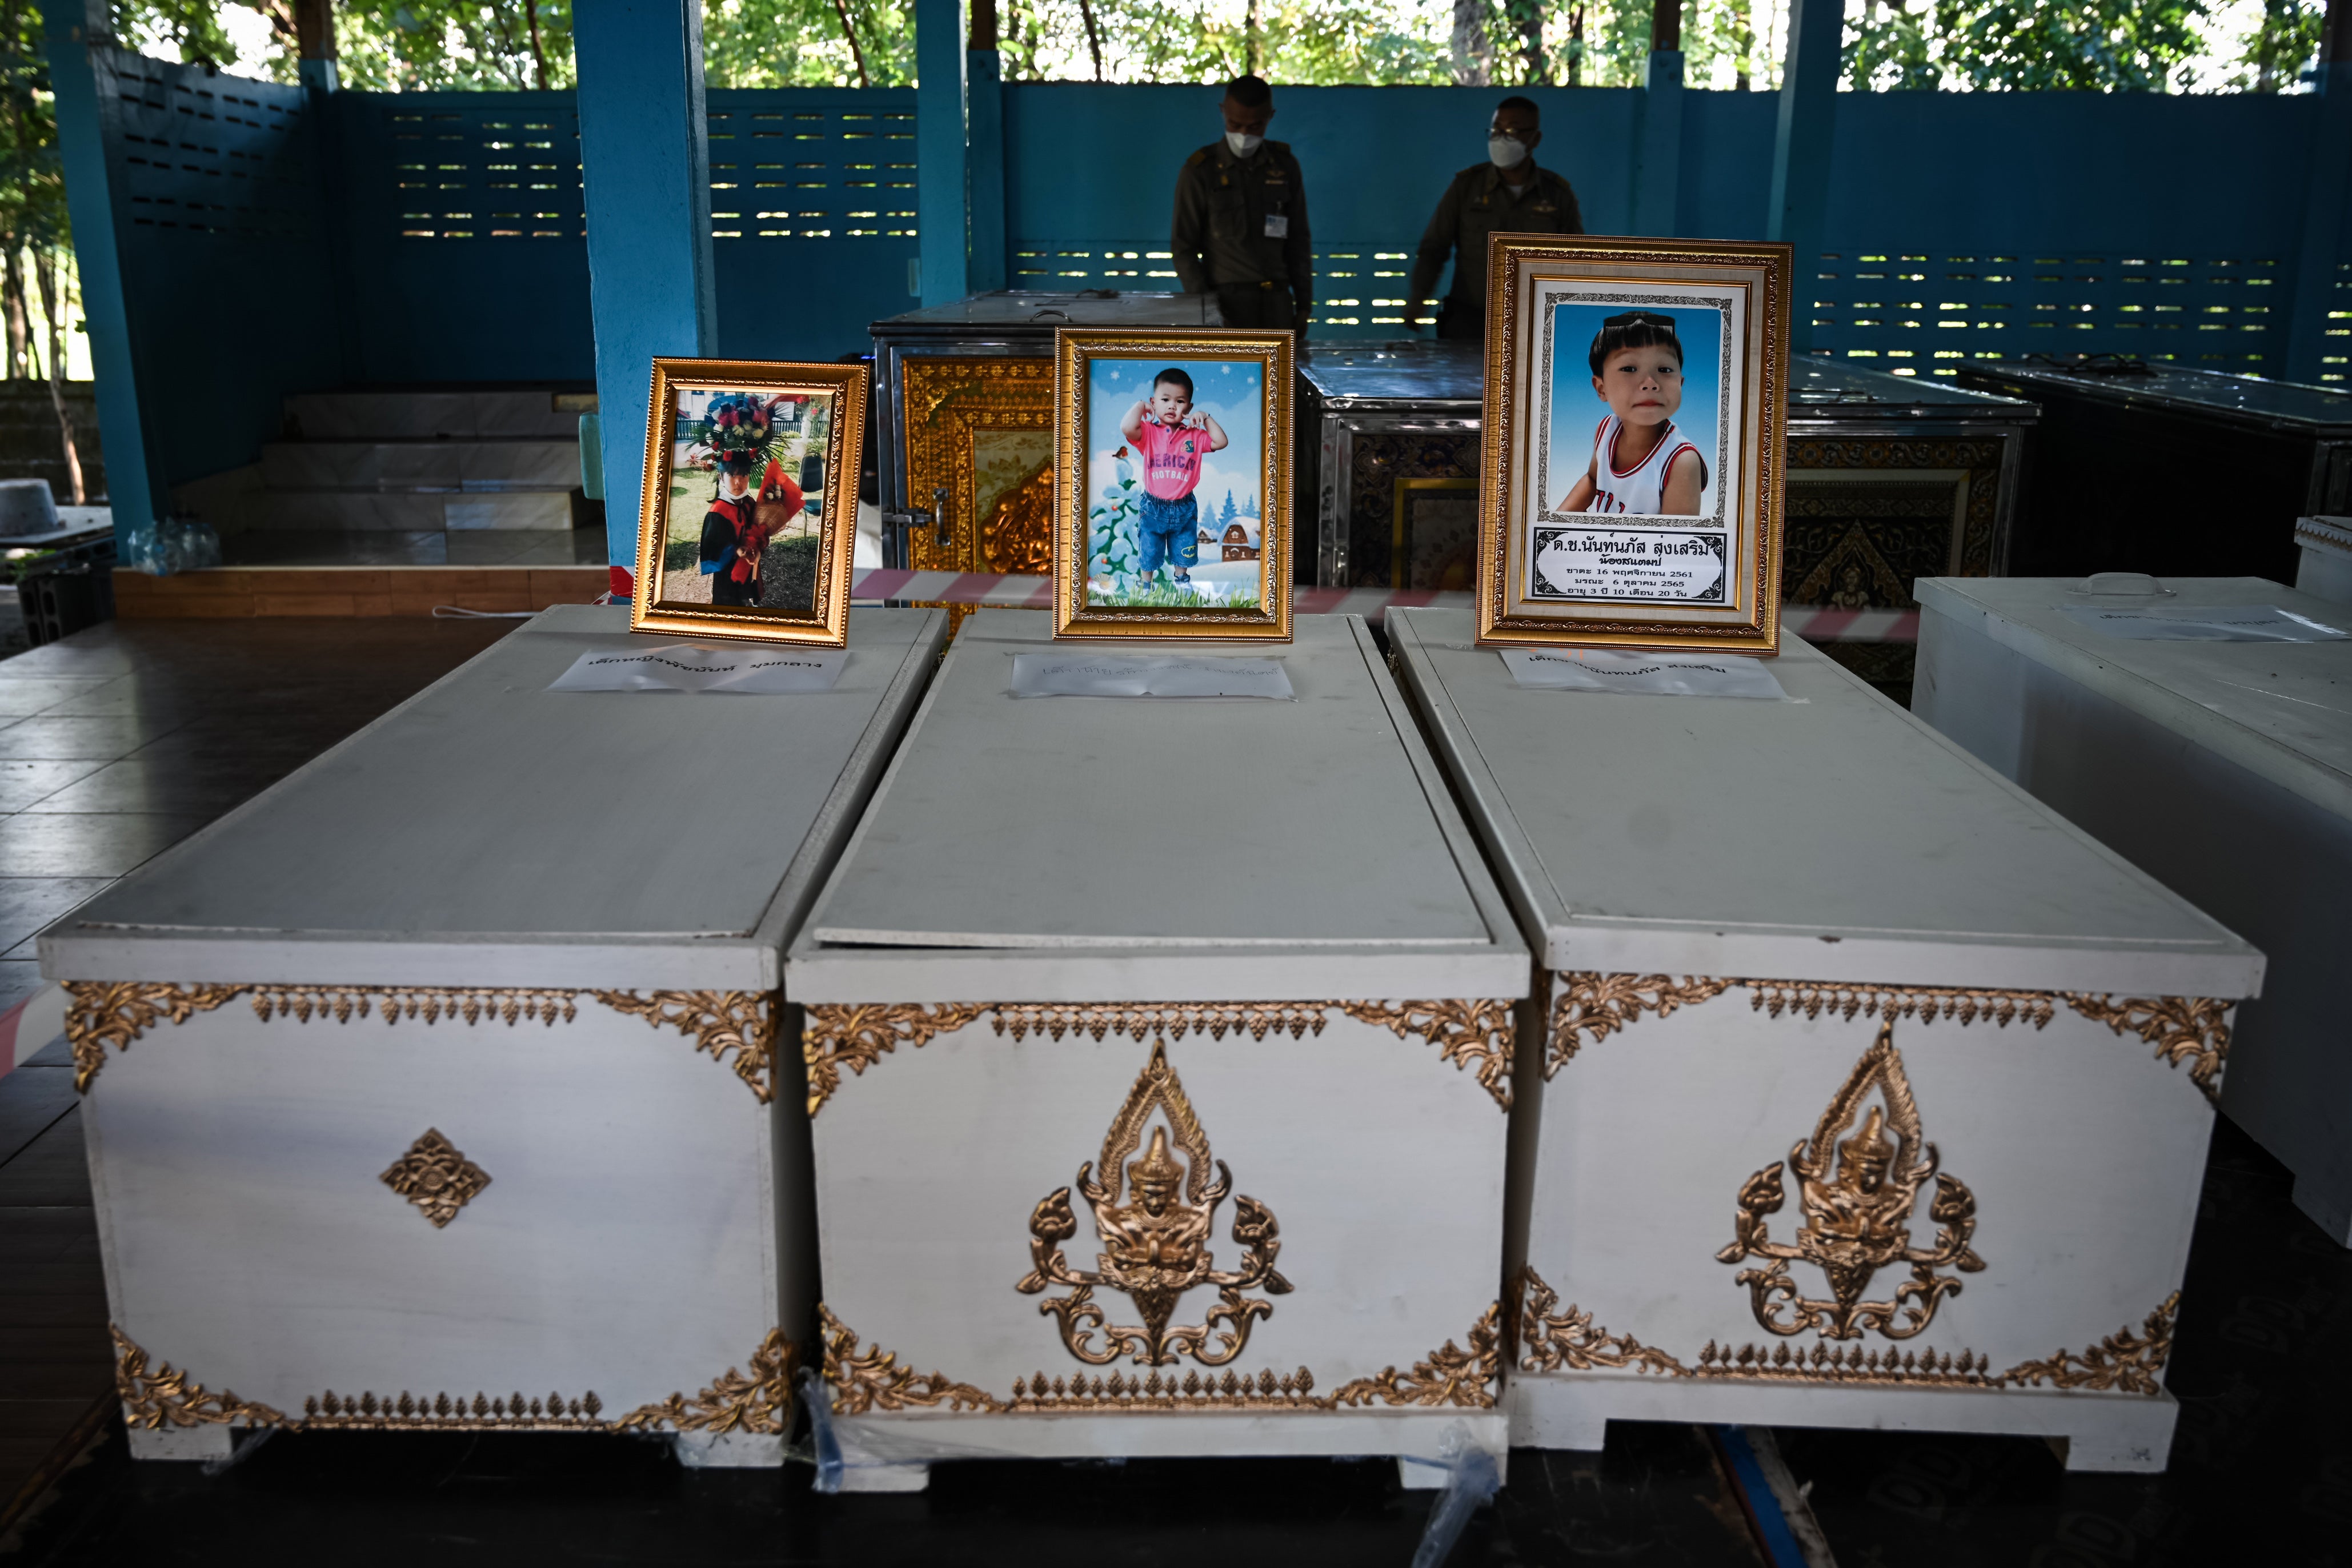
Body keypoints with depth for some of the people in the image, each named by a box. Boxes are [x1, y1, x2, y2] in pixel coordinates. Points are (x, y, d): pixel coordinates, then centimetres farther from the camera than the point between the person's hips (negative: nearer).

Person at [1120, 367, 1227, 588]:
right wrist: (1140, 406, -17)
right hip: (1153, 507, -2)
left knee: (1182, 554, 19)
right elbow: (1127, 428, -31)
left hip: (1184, 508, 2)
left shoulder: (1194, 435, -2)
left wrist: (1206, 419, -11)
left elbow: (1220, 442, -9)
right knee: (1149, 553, 13)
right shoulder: (1148, 432, -11)